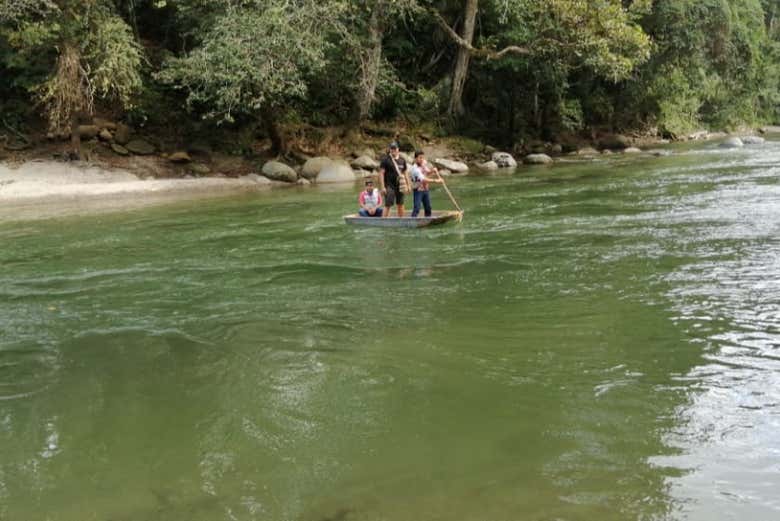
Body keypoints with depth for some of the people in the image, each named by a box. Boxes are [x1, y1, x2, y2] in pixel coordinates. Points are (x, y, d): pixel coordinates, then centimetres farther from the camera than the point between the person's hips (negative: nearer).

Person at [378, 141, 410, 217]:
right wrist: (383, 187, -16)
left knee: (400, 205, 12)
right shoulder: (385, 160, -5)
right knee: (388, 205, -10)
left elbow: (405, 173, 19)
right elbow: (381, 173, -9)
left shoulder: (402, 160, 11)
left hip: (400, 186, 5)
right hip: (389, 186, -5)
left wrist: (408, 185, 14)